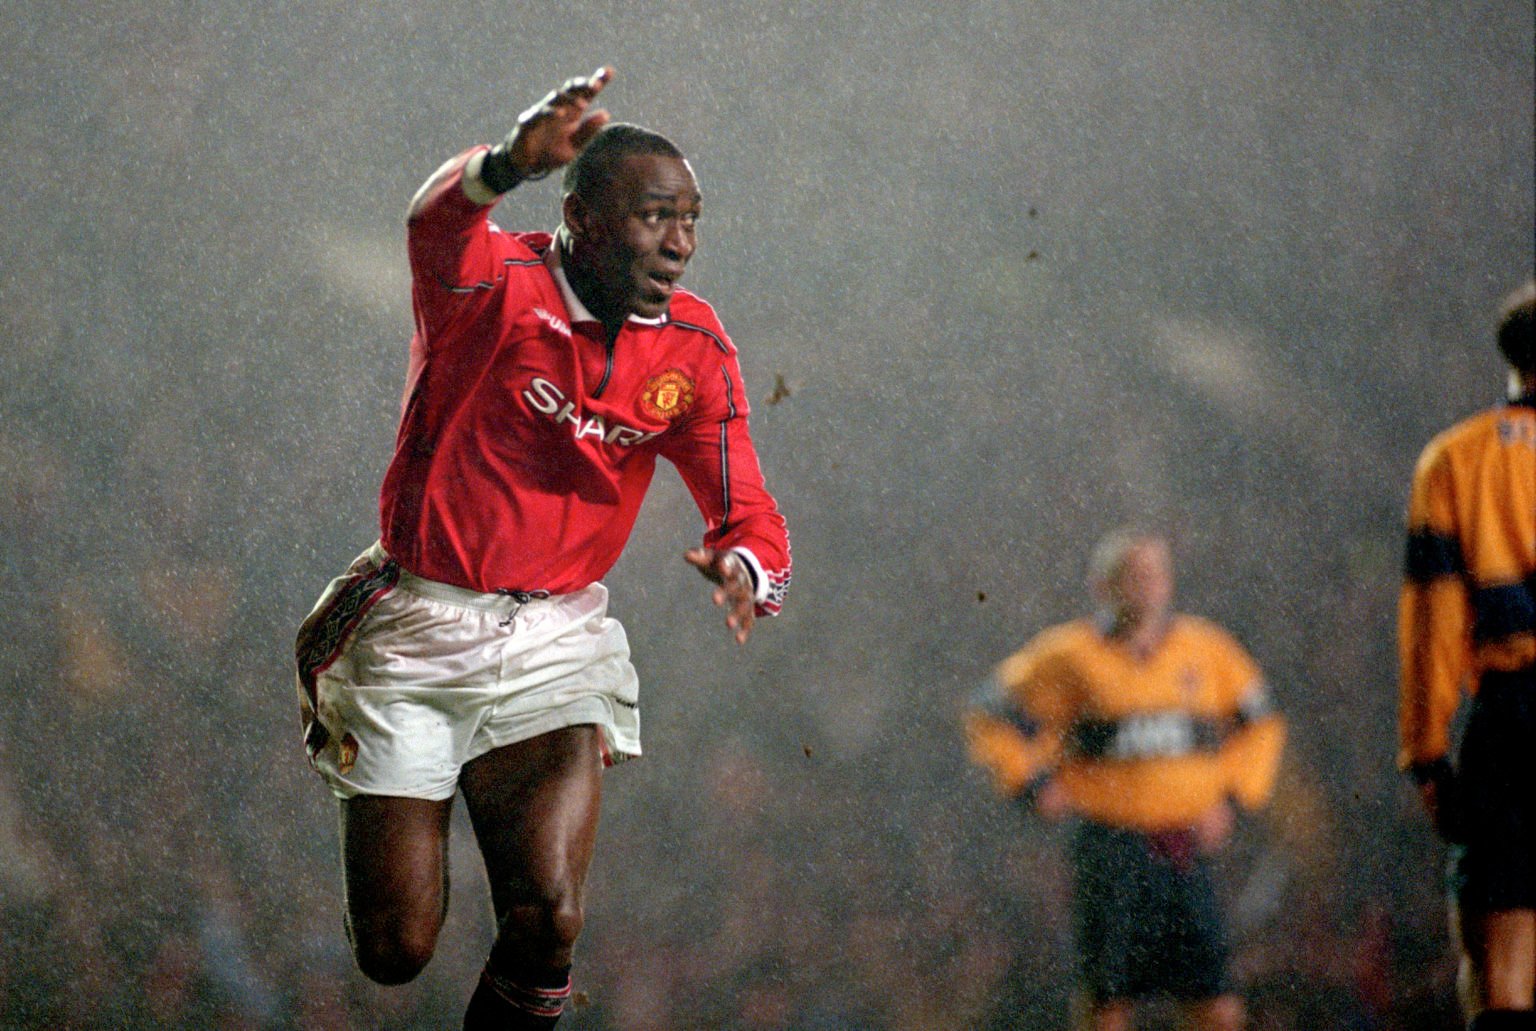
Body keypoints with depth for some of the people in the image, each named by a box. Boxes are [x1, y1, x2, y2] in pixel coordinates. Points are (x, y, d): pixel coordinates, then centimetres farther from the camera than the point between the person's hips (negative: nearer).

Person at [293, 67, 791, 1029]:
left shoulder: (695, 349, -1)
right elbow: (439, 218, -38)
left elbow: (748, 514, -5)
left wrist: (744, 564, -31)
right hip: (415, 629, -2)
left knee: (547, 921, -20)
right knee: (395, 951, 3)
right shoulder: (495, 282, -14)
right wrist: (511, 163, -62)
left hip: (556, 643, 2)